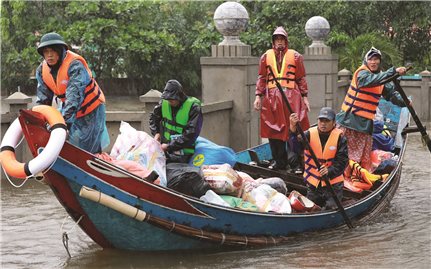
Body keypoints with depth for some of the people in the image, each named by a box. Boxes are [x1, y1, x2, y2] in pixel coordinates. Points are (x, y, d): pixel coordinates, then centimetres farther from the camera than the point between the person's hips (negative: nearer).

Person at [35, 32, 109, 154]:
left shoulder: (75, 65, -30)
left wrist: (65, 120, -49)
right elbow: (42, 99, -4)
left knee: (91, 149, -3)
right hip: (69, 109, 6)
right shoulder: (42, 70, -8)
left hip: (91, 110, -6)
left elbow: (74, 95, -40)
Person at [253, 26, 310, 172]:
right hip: (271, 98, 2)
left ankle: (296, 164, -6)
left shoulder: (295, 56, 8)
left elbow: (301, 79, 8)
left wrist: (305, 97, 3)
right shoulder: (266, 56, 13)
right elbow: (262, 78, 13)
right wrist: (258, 96, 5)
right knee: (274, 131, 4)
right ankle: (279, 162, 14)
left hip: (292, 97, -2)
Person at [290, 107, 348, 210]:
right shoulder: (310, 134, -8)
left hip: (333, 183, -2)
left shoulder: (339, 138, -9)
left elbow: (342, 161, -13)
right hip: (313, 183, 2)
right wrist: (293, 129, -46)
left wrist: (329, 171, -30)